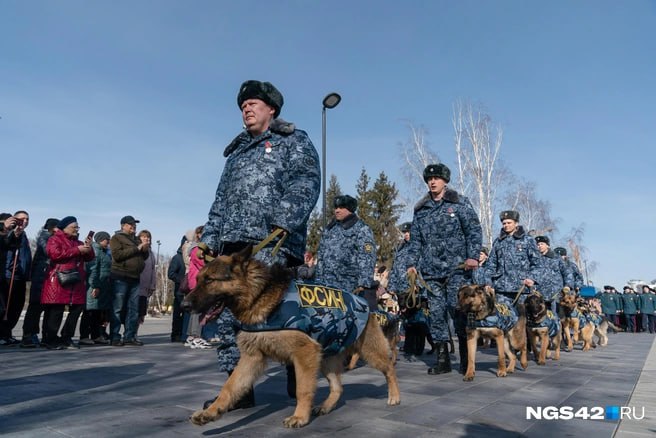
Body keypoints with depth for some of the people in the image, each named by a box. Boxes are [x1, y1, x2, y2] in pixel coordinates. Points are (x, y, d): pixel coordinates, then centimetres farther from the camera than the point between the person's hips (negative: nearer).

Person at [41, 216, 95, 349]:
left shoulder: (78, 242, 23)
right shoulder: (55, 239, 2)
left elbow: (89, 258, 19)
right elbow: (55, 254, -17)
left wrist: (88, 248, -1)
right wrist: (77, 250, -15)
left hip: (76, 282, 7)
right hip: (58, 281, -7)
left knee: (77, 308, 5)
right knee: (56, 310, -6)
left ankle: (66, 338, 15)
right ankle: (51, 340, 3)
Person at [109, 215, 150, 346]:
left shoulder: (136, 240, 22)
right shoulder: (116, 238, 1)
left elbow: (144, 257, 23)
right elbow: (117, 254, -15)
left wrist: (146, 250, 1)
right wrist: (136, 249, -15)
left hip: (135, 278, 7)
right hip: (120, 278, -7)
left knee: (133, 309, 6)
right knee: (117, 308, -4)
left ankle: (129, 336, 12)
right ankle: (115, 337, -1)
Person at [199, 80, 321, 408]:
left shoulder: (294, 141, 12)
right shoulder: (236, 152, 32)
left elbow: (305, 183, -6)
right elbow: (221, 199, 30)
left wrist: (283, 222, -22)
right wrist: (210, 237, 15)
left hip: (271, 243, -7)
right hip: (232, 243, 7)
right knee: (228, 314, 2)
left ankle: (298, 377, 11)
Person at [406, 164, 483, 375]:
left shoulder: (460, 203, 4)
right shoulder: (420, 209, 16)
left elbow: (474, 231, -2)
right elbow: (415, 239, 17)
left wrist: (473, 256, -14)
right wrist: (413, 263, 7)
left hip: (457, 269, -4)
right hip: (431, 271, 4)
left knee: (458, 311, -5)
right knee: (436, 314, 4)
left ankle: (466, 359, 11)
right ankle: (442, 359, 13)